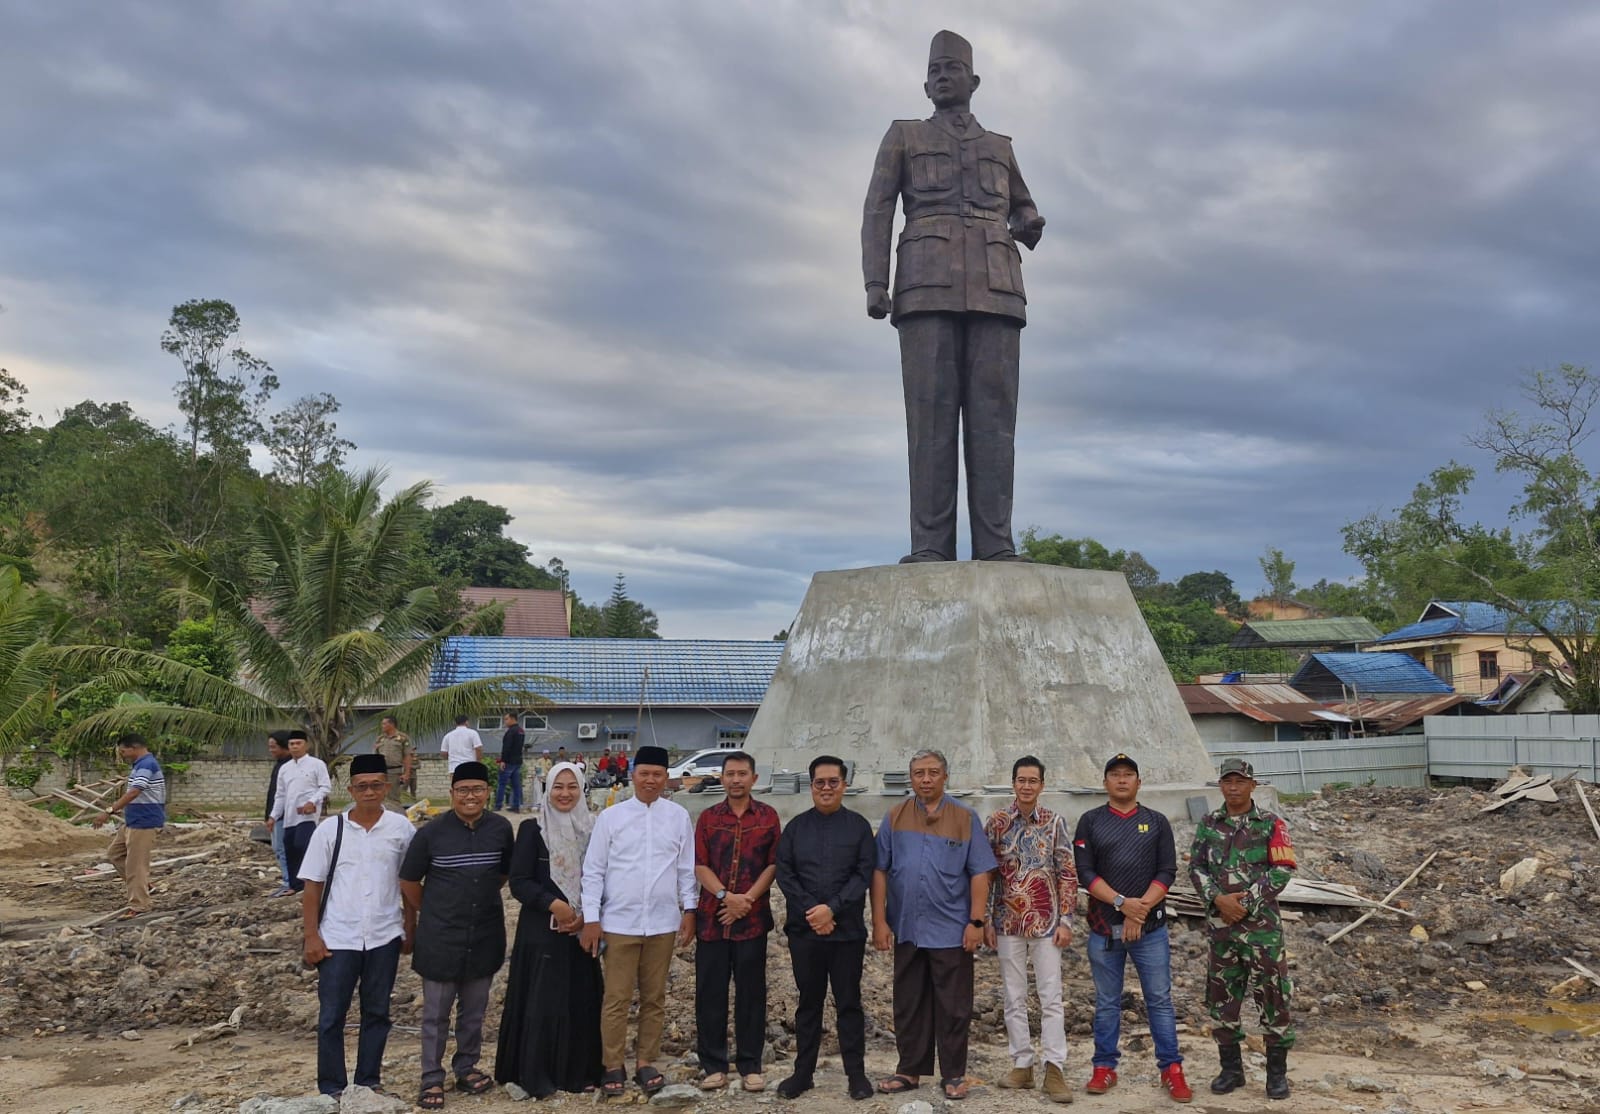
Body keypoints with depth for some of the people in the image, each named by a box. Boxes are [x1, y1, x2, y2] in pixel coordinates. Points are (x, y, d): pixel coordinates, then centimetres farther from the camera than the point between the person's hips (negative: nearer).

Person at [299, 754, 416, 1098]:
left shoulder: (401, 828, -3)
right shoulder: (330, 829, -5)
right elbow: (312, 886, -1)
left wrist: (410, 928, 6)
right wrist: (311, 936, -4)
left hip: (384, 937, 1)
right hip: (337, 938, -1)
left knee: (376, 1013, 12)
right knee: (331, 1016, 6)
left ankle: (368, 1084, 26)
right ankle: (332, 1090, 19)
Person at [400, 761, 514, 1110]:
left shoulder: (501, 829, -4)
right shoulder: (431, 832, -12)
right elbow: (408, 882, 0)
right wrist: (431, 912, 7)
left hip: (485, 935, 3)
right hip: (440, 937, -3)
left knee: (474, 1010, 16)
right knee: (436, 1013, 7)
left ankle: (466, 1067, 32)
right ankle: (432, 1078, 19)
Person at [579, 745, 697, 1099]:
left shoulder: (679, 817, 1)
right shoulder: (611, 816, -3)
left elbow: (687, 868, 5)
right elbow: (593, 871, -1)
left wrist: (689, 910, 1)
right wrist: (591, 919, -4)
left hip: (663, 923, 2)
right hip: (619, 922, -1)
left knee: (654, 997, 11)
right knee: (617, 998, 4)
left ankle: (645, 1062, 24)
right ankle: (613, 1065, 17)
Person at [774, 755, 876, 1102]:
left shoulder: (858, 826, 3)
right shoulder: (795, 827, 8)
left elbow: (865, 874, -4)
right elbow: (784, 873, 1)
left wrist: (832, 909, -14)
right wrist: (810, 911, -12)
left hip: (847, 929, -1)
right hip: (804, 929, 2)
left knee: (849, 1002, 4)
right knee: (808, 1002, 9)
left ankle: (856, 1073, 12)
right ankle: (803, 1071, 17)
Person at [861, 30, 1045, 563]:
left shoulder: (999, 147, 27)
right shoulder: (903, 136, 19)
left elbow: (1023, 211, 33)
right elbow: (878, 211, 8)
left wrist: (1030, 225, 6)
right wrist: (874, 283, -7)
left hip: (994, 288, 2)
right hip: (928, 284, -2)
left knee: (992, 413, -9)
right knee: (931, 412, -13)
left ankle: (995, 547, -13)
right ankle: (930, 547, -15)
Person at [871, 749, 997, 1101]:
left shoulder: (965, 819, -1)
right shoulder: (894, 818, 3)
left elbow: (979, 874, -2)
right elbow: (879, 872, 3)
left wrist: (977, 921, -9)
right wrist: (879, 921, -3)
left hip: (952, 931, -2)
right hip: (907, 929, 2)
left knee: (953, 1007, 5)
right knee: (908, 1005, 12)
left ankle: (953, 1075, 16)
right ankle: (909, 1070, 23)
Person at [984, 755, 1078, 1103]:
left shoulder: (1055, 822, -1)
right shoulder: (996, 823, 0)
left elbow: (1067, 874, 0)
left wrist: (1065, 920, -5)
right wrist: (984, 921, -1)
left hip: (1045, 921, -1)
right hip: (1008, 922, 1)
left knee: (1051, 997, -1)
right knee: (1014, 997, 7)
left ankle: (1055, 1070, 2)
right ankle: (1022, 1066, 16)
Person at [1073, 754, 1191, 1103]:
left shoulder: (1157, 822, 6)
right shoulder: (1090, 822, 4)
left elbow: (1167, 872, -1)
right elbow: (1084, 872, -5)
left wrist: (1141, 910, -13)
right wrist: (1122, 903, -16)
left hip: (1150, 927, 0)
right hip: (1104, 928, 0)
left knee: (1160, 1000, 3)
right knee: (1106, 1002, 8)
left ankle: (1171, 1070, 11)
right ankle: (1104, 1068, 17)